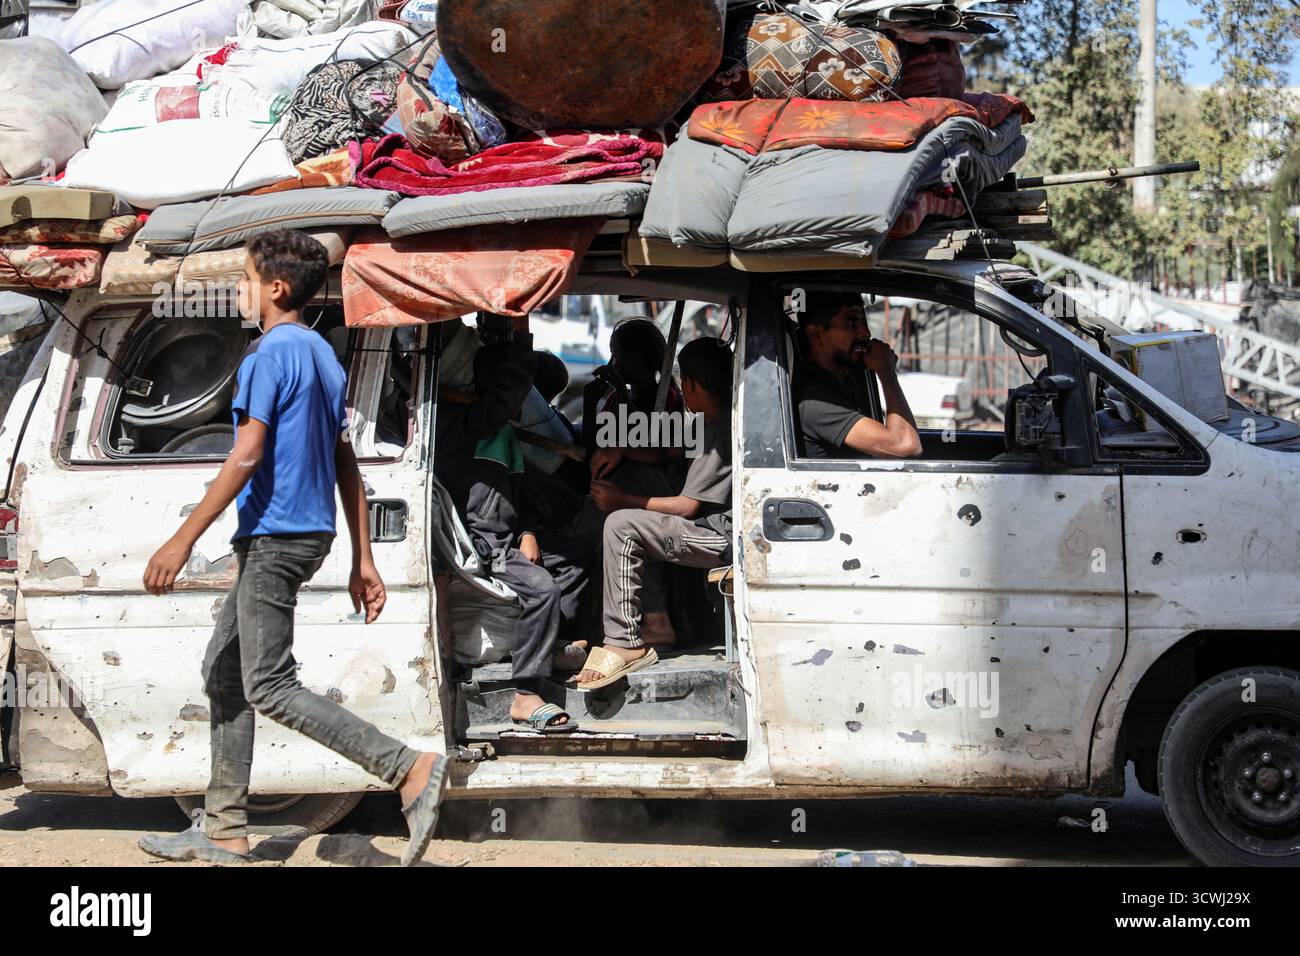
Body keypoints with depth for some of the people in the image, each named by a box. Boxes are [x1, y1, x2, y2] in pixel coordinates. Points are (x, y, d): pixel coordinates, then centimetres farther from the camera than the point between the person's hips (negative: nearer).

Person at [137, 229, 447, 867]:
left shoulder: (270, 353, -11)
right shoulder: (323, 356, 17)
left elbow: (246, 456, -19)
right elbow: (346, 467, 15)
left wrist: (182, 541, -18)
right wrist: (362, 561, 15)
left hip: (275, 536, -10)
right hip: (310, 533, 10)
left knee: (270, 687, -9)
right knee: (224, 670, 14)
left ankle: (411, 771, -16)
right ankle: (224, 832, 17)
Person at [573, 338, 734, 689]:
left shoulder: (721, 430, -17)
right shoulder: (723, 420, 13)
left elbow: (687, 507, -17)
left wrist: (623, 500, -8)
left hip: (722, 538, -11)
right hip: (722, 531, 11)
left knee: (621, 525, -20)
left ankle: (625, 644, -21)